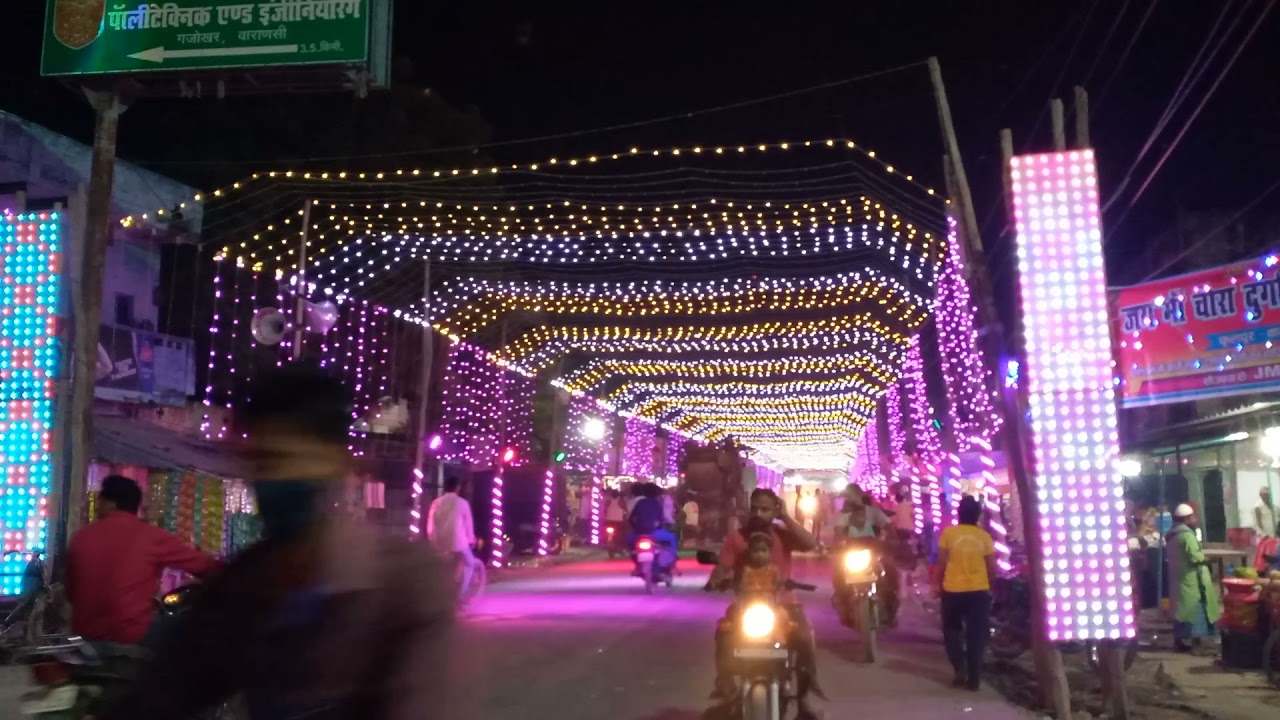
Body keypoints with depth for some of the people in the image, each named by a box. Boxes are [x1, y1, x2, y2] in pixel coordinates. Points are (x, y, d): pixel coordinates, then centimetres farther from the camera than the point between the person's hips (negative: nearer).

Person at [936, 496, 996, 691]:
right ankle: (974, 679, 9)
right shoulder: (984, 536, -2)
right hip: (979, 591, 1)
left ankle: (960, 667, 4)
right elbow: (992, 568, 2)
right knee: (976, 635, 8)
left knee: (952, 631, 18)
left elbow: (941, 562, -3)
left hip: (953, 590, -1)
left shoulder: (948, 533, -6)